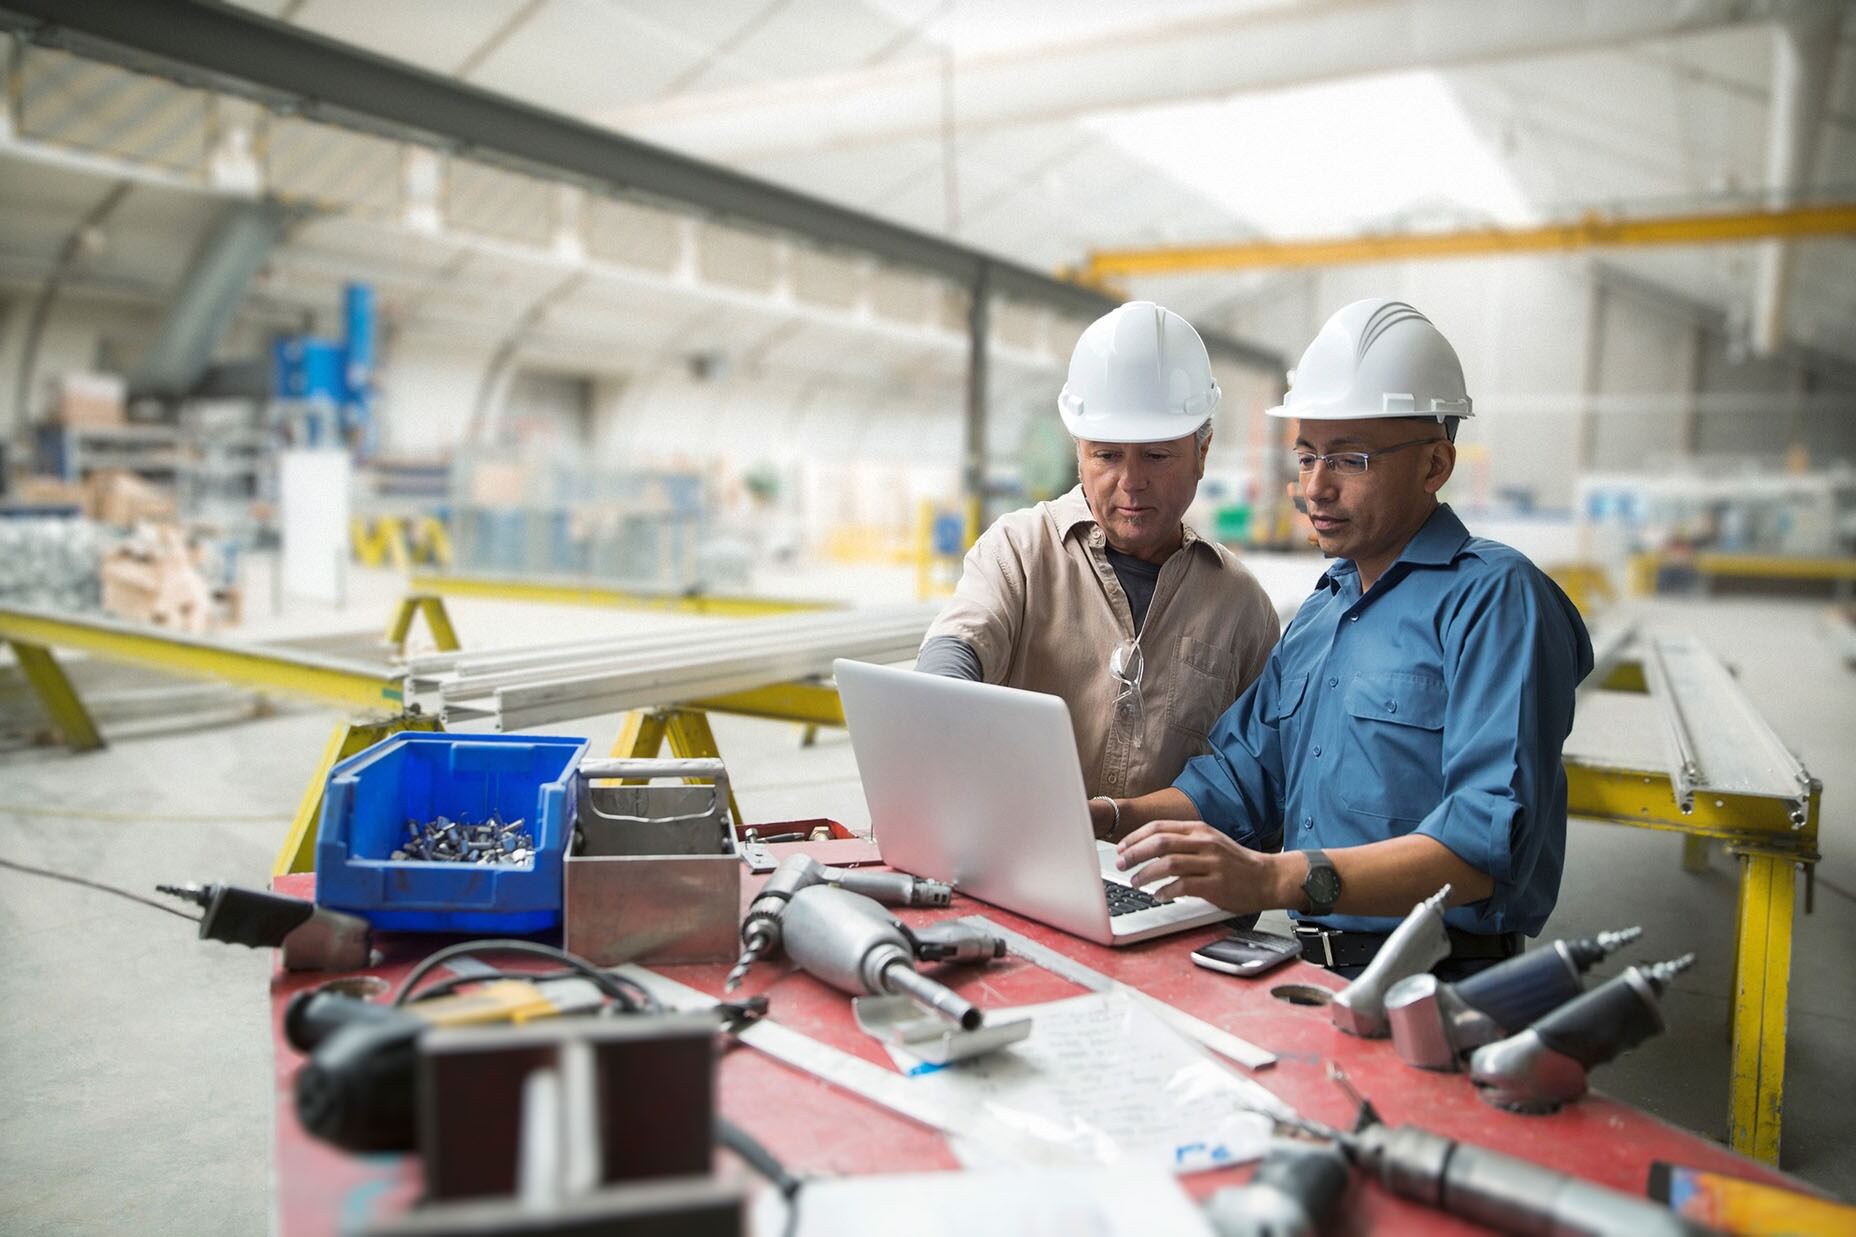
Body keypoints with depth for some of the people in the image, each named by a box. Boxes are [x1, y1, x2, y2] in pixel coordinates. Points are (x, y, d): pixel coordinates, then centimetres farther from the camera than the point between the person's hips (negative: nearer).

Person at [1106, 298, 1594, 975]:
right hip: (1309, 971, 7)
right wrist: (1104, 820, 0)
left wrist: (1277, 879, -31)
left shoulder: (1496, 597, -9)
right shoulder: (1317, 614, 18)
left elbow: (1490, 840, -21)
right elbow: (1241, 778, 17)